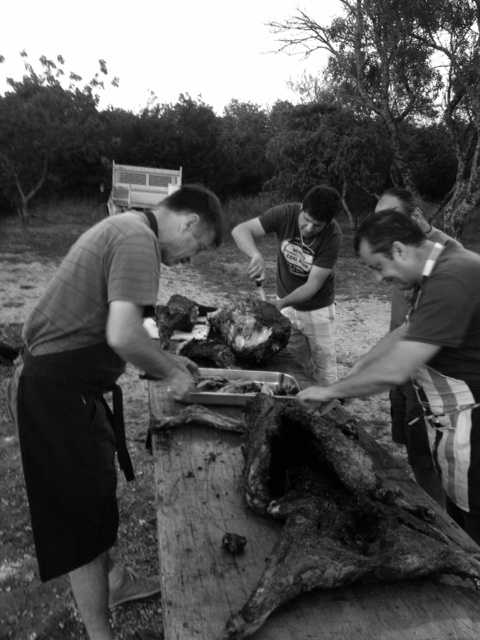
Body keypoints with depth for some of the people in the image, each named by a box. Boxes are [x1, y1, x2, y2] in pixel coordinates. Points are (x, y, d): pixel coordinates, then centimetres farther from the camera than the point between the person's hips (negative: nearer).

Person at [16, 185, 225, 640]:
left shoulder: (126, 227, 13)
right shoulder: (139, 240, -19)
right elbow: (123, 335, -31)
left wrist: (165, 359, 14)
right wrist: (169, 373, -14)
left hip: (66, 383, 10)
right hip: (61, 392, -10)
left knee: (96, 491, 23)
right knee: (84, 511, 3)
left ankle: (111, 580, 45)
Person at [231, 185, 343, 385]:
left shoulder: (333, 237, -25)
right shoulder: (286, 214, -20)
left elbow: (312, 285, -24)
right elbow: (240, 230, -25)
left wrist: (281, 303, -38)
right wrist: (256, 255, -44)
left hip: (317, 309, -2)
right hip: (285, 303, 2)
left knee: (324, 373, 8)